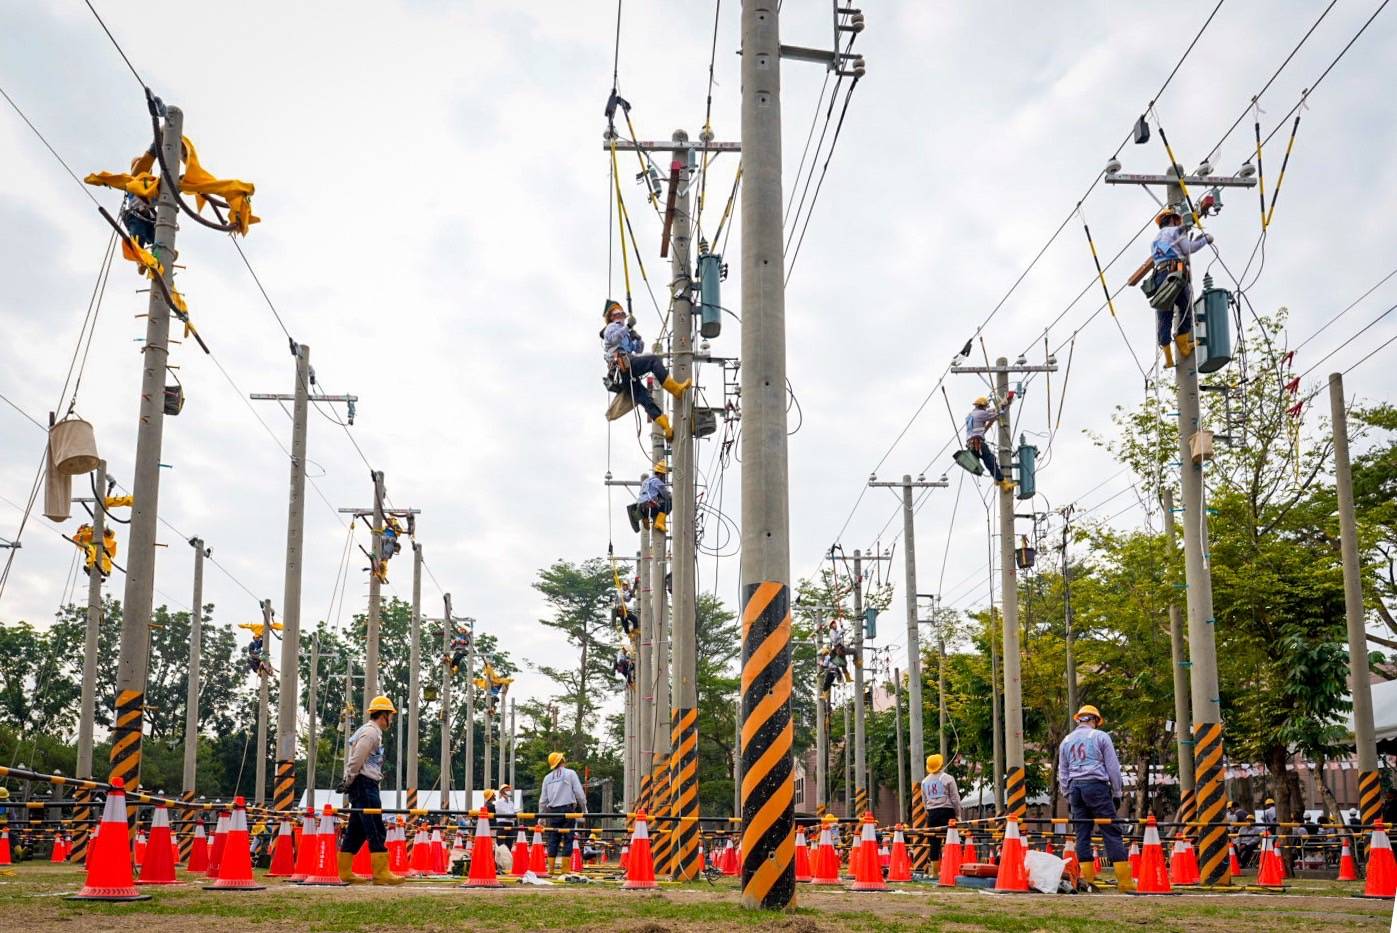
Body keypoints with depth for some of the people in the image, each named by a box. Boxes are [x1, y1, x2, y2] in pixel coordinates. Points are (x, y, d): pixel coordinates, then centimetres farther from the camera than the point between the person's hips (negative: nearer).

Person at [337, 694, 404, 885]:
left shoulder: (370, 731, 22)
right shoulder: (371, 732, -11)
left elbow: (351, 760, 23)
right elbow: (355, 760, -17)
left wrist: (347, 782, 16)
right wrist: (348, 783, -10)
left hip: (363, 787, 11)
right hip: (364, 785, -11)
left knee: (356, 830, 11)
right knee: (376, 830, -12)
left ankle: (345, 872, 14)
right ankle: (381, 873, -14)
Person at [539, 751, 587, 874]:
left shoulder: (547, 777, 11)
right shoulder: (570, 773, -1)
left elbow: (543, 799, 13)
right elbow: (579, 793, -5)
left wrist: (542, 816, 21)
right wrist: (584, 809, 6)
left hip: (552, 811, 4)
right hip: (567, 810, -4)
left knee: (553, 840, 6)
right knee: (568, 839, -1)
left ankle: (551, 869, 4)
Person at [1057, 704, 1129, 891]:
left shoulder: (1066, 741, 16)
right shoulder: (1100, 736, 2)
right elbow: (1113, 767, 2)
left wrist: (1068, 797, 23)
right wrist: (1116, 792, 9)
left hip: (1075, 788, 4)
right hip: (1096, 785, -4)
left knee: (1082, 834, 6)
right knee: (1111, 833, -5)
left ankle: (1087, 879, 1)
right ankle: (1125, 881, -9)